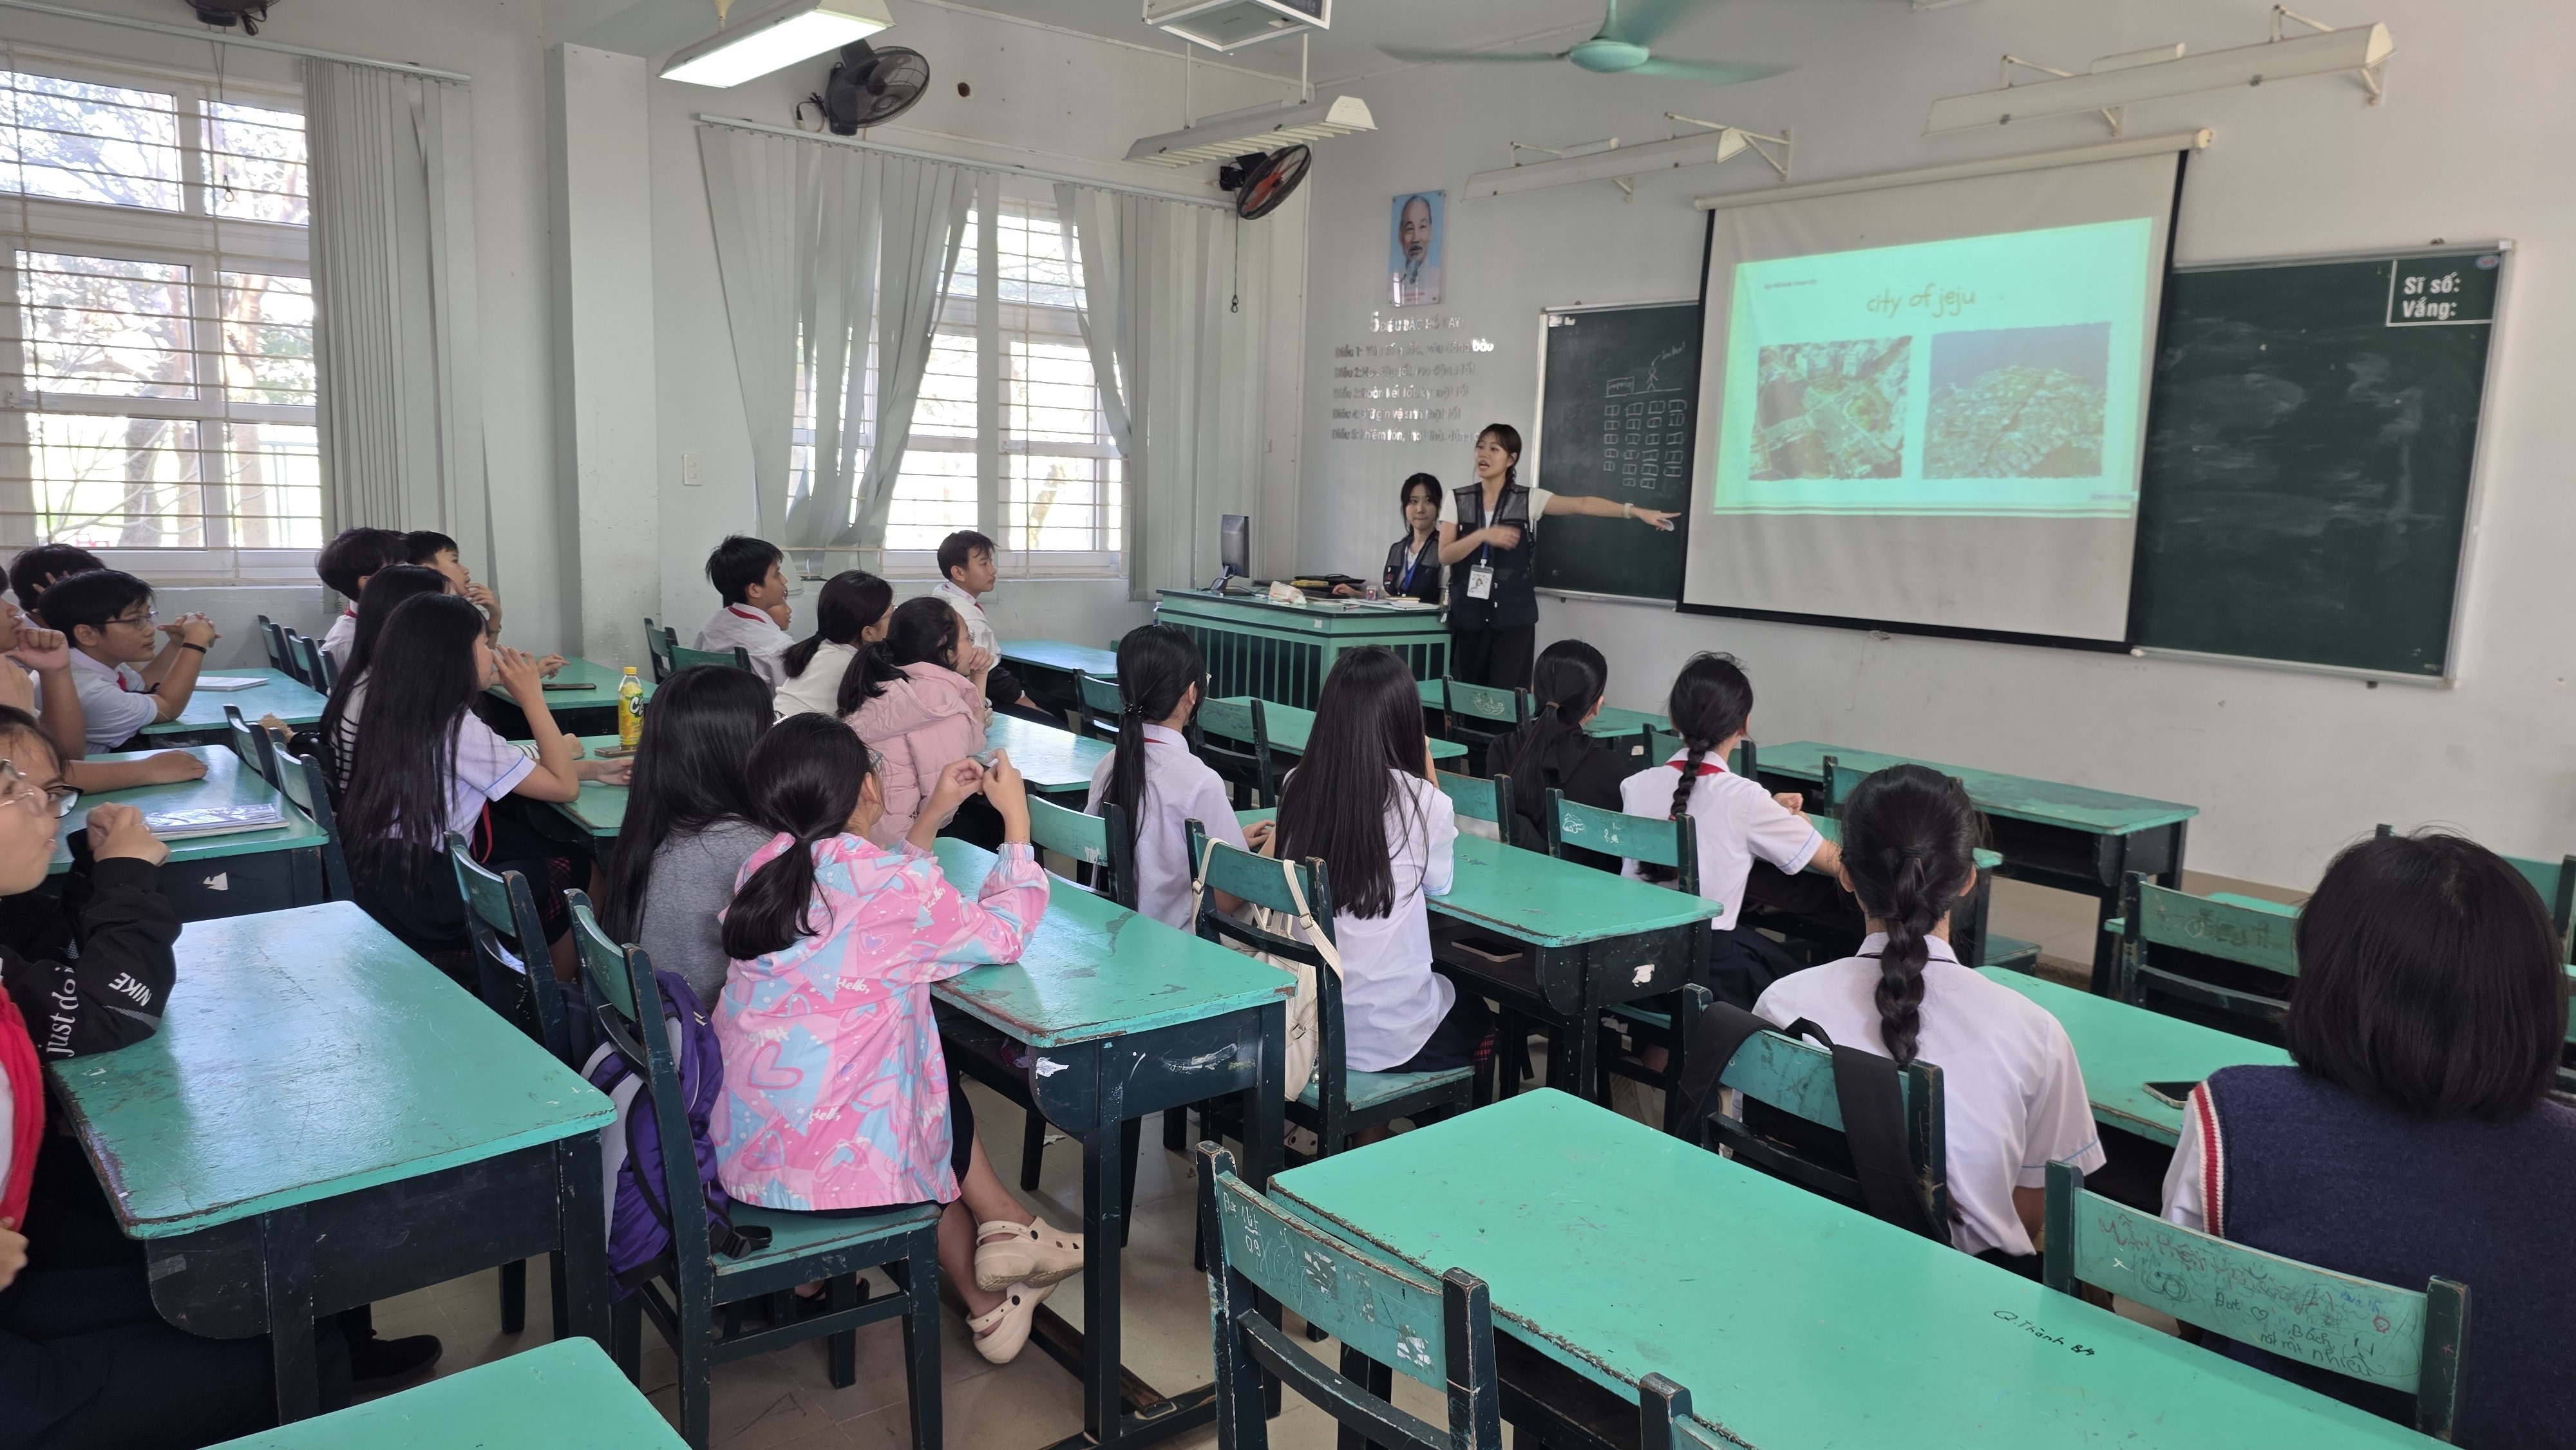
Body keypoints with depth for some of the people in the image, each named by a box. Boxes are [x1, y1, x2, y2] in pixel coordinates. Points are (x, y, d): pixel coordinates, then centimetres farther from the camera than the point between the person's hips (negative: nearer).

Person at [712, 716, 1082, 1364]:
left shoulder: (767, 866, 1)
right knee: (948, 1103, 22)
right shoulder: (886, 884, -19)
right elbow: (1004, 933, -5)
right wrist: (1016, 819, 6)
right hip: (833, 1162, -6)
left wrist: (934, 814, 19)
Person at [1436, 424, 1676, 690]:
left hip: (1513, 613, -1)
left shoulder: (1528, 499, 0)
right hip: (1468, 612, 1)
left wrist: (1637, 512, -18)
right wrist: (1483, 535, -19)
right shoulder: (1457, 499, 3)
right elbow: (1445, 555, -3)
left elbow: (1582, 504, -10)